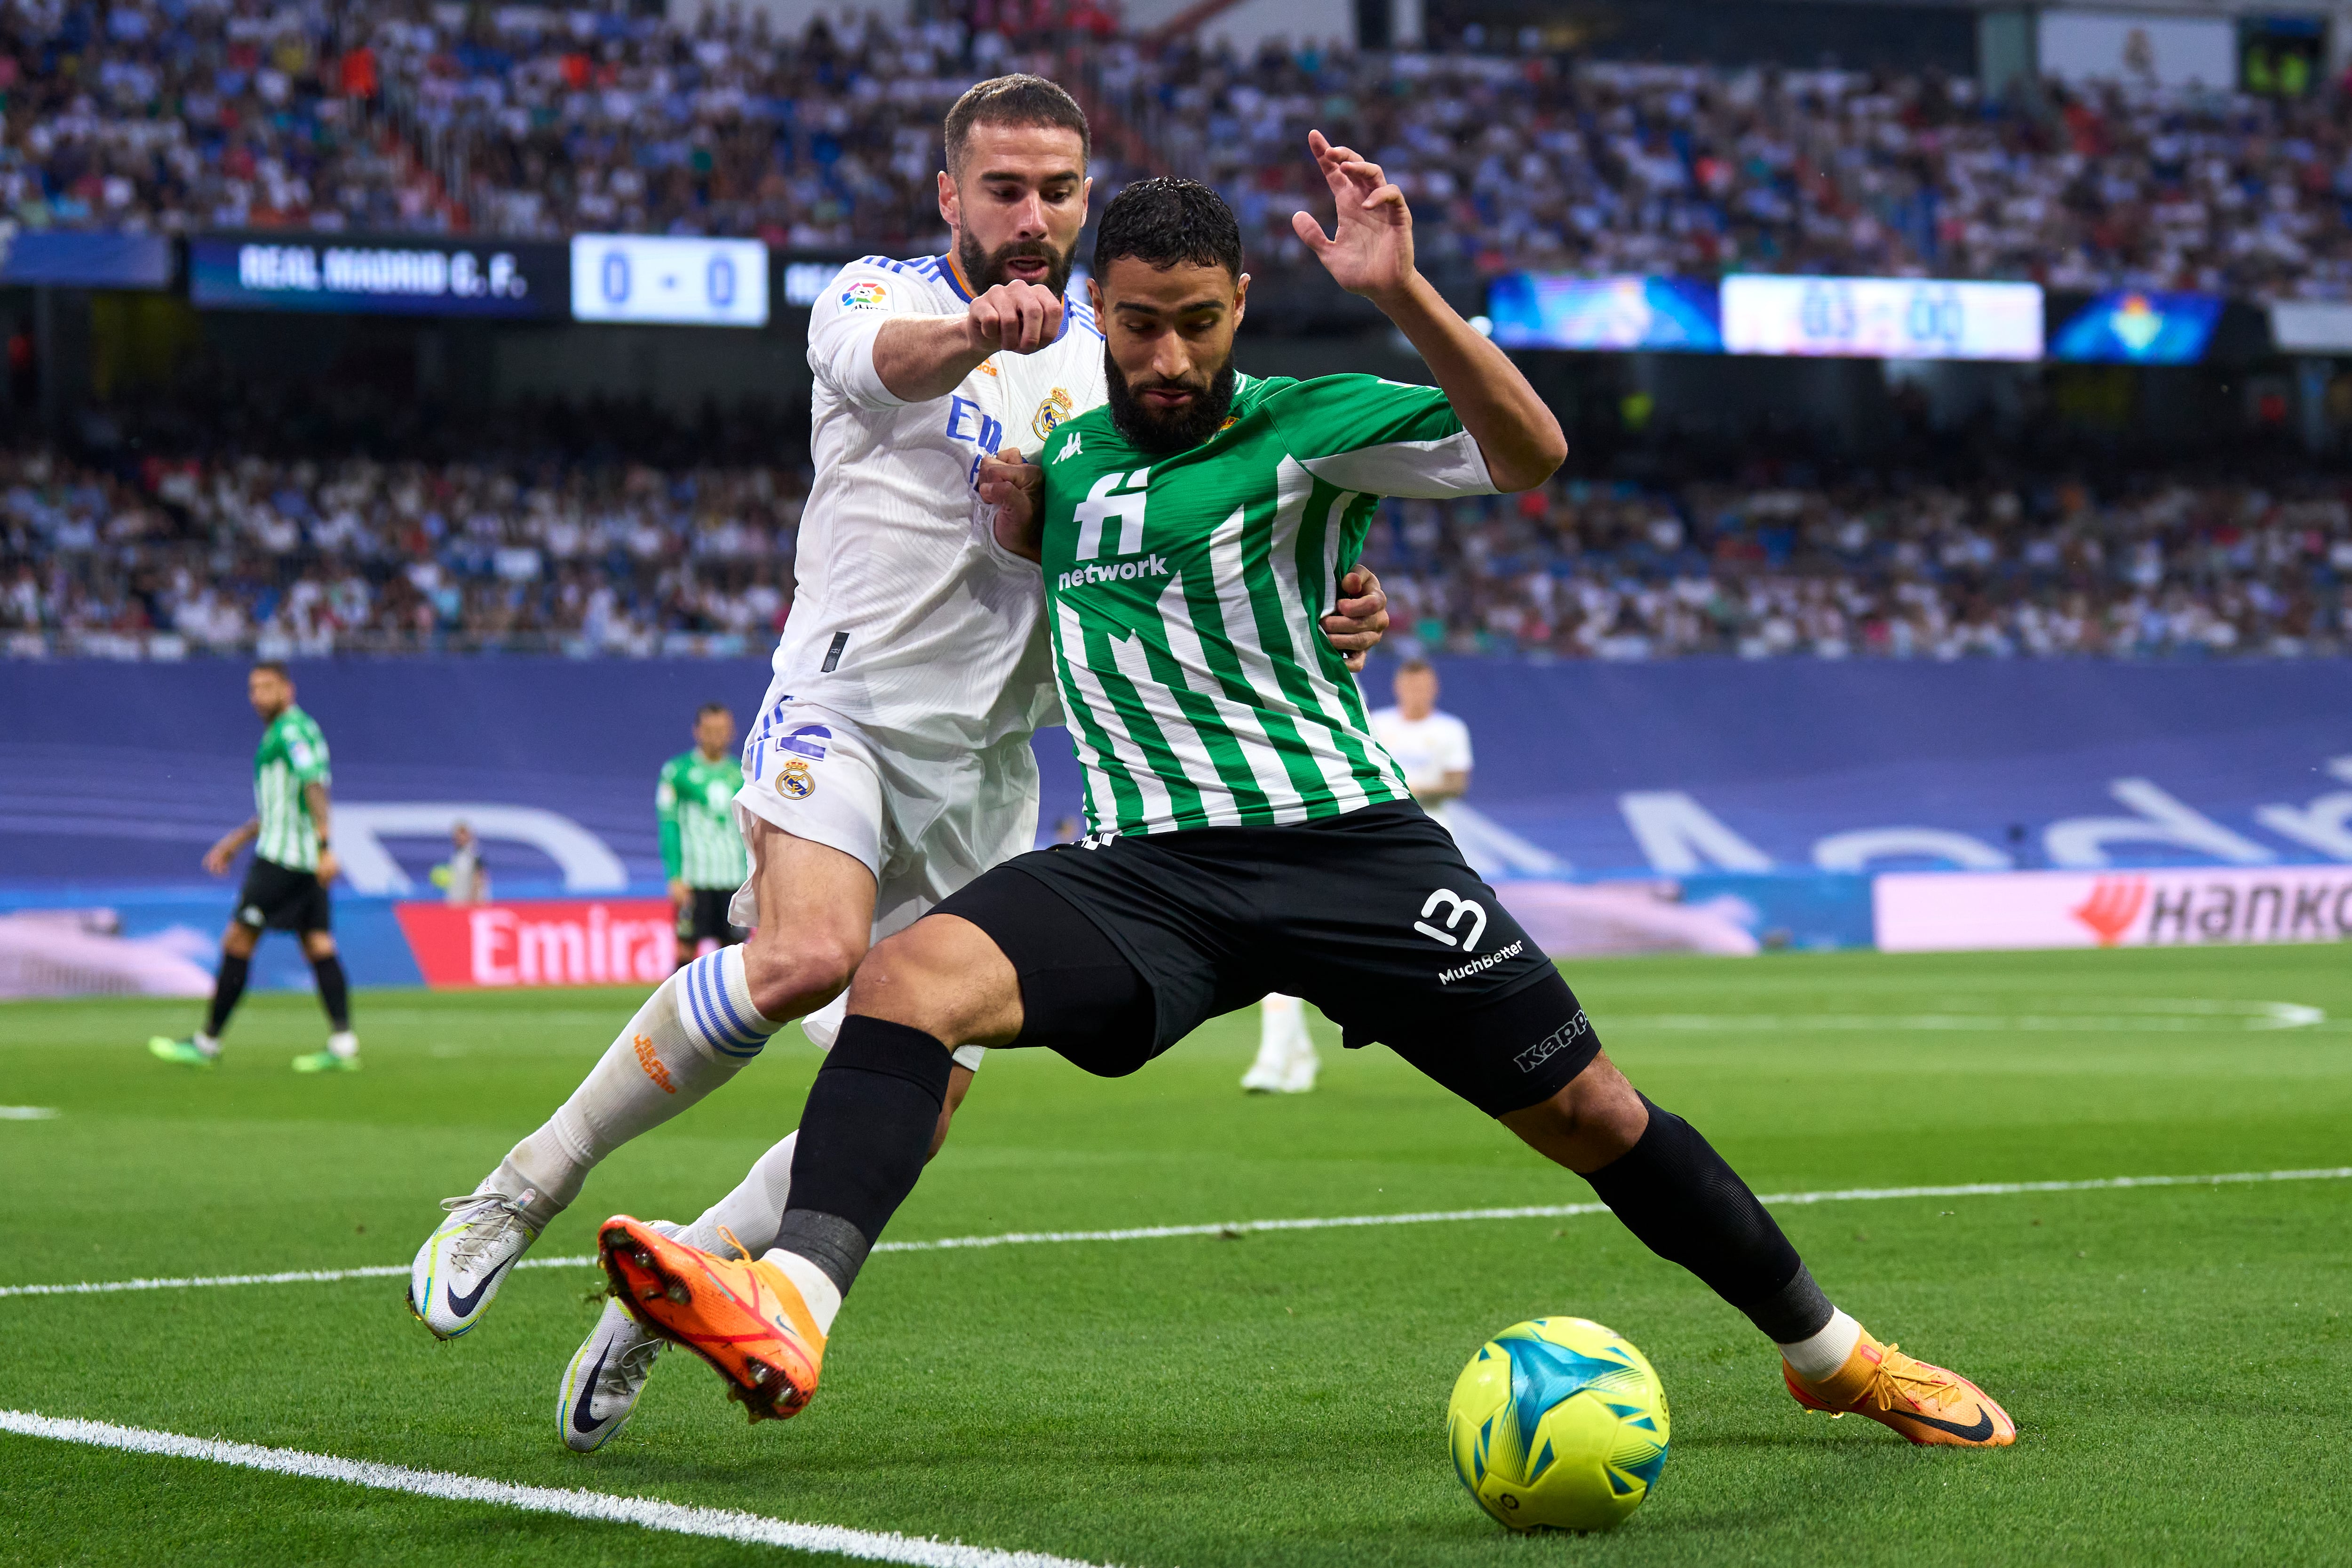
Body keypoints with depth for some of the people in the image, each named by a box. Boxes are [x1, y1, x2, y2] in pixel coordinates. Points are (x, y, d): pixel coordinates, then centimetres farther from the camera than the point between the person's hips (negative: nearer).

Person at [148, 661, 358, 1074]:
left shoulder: (291, 731, -9)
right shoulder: (285, 734, 23)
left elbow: (316, 788, -22)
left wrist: (325, 846, -31)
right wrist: (233, 842, 30)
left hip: (280, 856, -10)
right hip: (307, 862, 10)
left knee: (237, 943, -4)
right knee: (318, 947, 2)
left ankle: (207, 1043, 0)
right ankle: (343, 1044, -7)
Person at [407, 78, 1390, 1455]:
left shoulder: (1114, 359, 11)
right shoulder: (880, 295, -4)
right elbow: (891, 358, -29)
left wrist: (1326, 617, -11)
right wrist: (979, 325, -53)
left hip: (986, 768, 5)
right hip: (843, 705, -5)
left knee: (919, 1103, -4)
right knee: (808, 956, -32)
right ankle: (527, 1187, -16)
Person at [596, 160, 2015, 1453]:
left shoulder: (1308, 429, -2)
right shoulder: (1068, 451, 15)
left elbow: (1530, 454, -17)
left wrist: (1402, 291, -29)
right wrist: (1020, 497, 14)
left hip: (1341, 841, -3)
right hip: (1140, 867, 3)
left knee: (1584, 1111, -2)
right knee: (910, 977, -26)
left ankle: (1833, 1353, 21)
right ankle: (787, 1313, -46)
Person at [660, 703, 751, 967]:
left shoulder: (741, 773, 11)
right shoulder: (676, 771, 0)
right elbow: (668, 826, -3)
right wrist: (675, 877, -10)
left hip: (734, 878, 4)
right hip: (693, 880, -4)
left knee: (733, 950, 1)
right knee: (687, 948, -6)